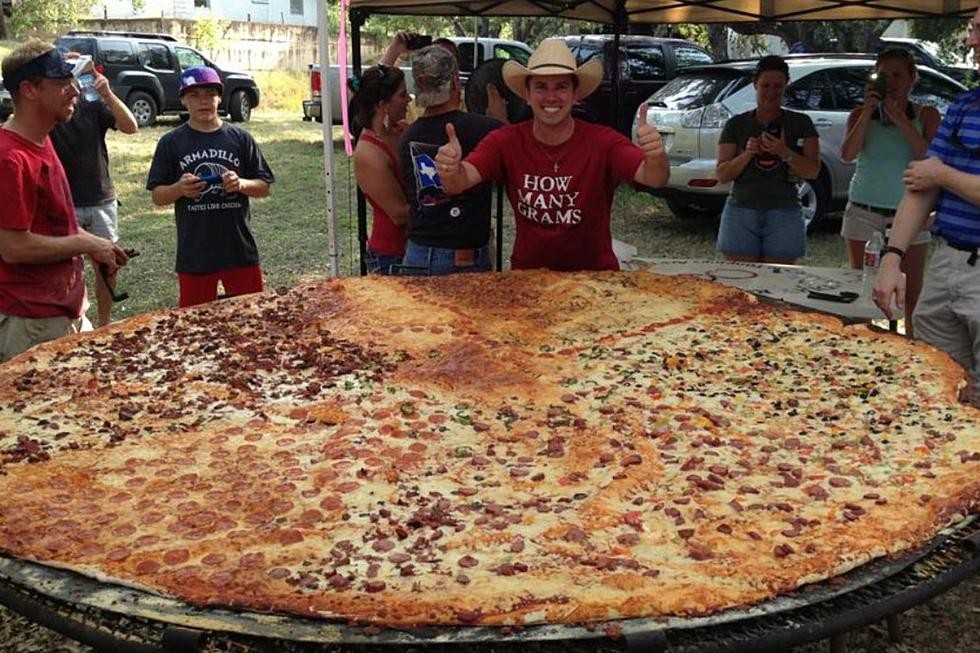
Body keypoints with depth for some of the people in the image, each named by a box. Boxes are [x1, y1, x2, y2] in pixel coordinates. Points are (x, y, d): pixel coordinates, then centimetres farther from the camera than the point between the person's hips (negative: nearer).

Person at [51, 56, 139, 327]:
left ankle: (104, 325, 25)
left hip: (102, 201, 2)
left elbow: (130, 127, -13)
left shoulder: (94, 106, -1)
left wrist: (108, 94, -26)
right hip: (65, 205, -2)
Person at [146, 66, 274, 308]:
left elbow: (265, 187, 5)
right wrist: (179, 189, -17)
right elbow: (157, 196, 4)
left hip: (240, 250, 0)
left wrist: (241, 184, -15)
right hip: (193, 254, 0)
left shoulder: (240, 138, 4)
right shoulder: (171, 143, 3)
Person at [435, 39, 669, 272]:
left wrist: (655, 158, -45)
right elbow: (460, 183, -15)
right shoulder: (506, 141, -4)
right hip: (527, 275, 1)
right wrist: (451, 172, -39)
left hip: (594, 275, -1)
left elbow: (654, 179, -22)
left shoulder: (603, 142, -10)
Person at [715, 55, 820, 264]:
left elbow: (812, 171, 0)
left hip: (783, 215, 0)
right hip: (741, 213, 0)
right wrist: (746, 154, -13)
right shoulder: (736, 124, 9)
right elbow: (722, 175, 4)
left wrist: (784, 152, -17)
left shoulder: (800, 123, 8)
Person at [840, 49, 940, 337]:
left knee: (911, 298, 1)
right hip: (864, 211, 0)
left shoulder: (926, 116, 3)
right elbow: (848, 154, -12)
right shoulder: (861, 114, 4)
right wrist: (869, 111, -16)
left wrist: (900, 118, -17)